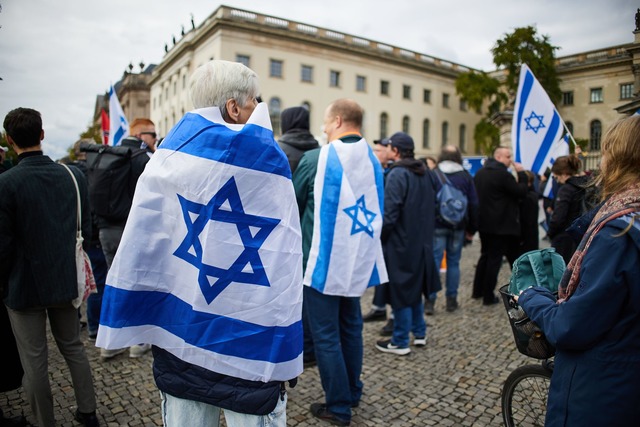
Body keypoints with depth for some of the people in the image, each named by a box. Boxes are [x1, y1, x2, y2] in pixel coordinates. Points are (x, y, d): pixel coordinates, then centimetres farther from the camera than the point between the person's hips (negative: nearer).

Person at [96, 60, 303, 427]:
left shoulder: (171, 152, 1)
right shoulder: (268, 162, -9)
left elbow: (140, 244, 2)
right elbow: (284, 262, -10)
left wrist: (129, 320, 11)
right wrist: (285, 355, -3)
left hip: (180, 332, 4)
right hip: (249, 343, -4)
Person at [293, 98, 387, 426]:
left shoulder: (316, 159, -13)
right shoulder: (372, 159, 4)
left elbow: (293, 203, 0)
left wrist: (301, 229, 20)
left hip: (324, 259, -6)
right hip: (359, 258, 6)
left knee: (326, 334, 5)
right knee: (351, 327, 20)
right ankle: (352, 392, 34)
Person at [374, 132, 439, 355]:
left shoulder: (397, 174, -18)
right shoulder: (425, 173, 8)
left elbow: (390, 214, -22)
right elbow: (432, 207, 14)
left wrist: (380, 238, -10)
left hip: (401, 243, -8)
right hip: (422, 242, 8)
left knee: (400, 291, 3)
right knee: (415, 287, 21)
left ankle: (400, 342, 14)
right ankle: (419, 333, 32)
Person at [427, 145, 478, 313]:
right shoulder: (466, 176, 4)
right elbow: (474, 204, 5)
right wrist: (472, 229, 11)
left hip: (437, 225, -1)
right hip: (458, 226, 2)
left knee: (434, 261, -1)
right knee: (453, 262, 8)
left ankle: (430, 300, -4)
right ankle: (451, 300, 13)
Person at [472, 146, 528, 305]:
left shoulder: (480, 173, 11)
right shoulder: (503, 175, -16)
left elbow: (474, 196, 15)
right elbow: (522, 192, -12)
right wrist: (521, 173, -2)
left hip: (484, 223, 8)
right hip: (501, 225, -8)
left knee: (485, 256, 18)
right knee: (495, 259, -1)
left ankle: (477, 290, 24)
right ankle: (488, 296, 5)